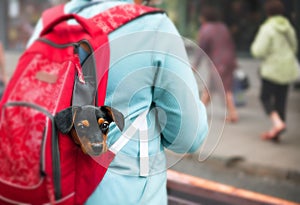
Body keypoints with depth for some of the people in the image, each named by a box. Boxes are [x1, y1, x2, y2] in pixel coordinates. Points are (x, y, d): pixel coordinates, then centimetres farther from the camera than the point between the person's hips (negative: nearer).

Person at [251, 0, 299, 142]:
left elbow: (259, 51, -18)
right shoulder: (289, 28, 6)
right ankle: (274, 133, 16)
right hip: (288, 69, 7)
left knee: (265, 97, 6)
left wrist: (254, 46, 3)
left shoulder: (267, 28, -14)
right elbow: (293, 48, 15)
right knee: (281, 100, 10)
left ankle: (278, 123, -15)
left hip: (273, 69, -6)